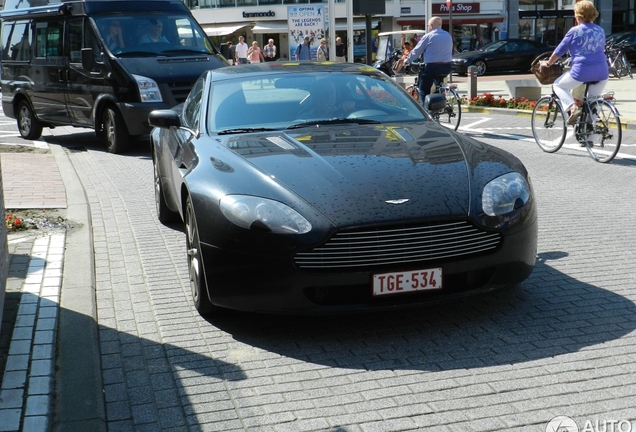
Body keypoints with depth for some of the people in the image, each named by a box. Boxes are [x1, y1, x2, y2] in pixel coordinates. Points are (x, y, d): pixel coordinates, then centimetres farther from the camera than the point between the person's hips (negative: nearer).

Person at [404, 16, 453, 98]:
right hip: (447, 67, 6)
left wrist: (407, 60, 16)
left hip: (432, 67, -6)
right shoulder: (448, 36, 10)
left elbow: (416, 51, 1)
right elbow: (450, 51, 18)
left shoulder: (428, 36, -5)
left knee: (424, 91, 5)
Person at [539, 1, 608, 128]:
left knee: (558, 85, 18)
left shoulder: (575, 31, -1)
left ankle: (572, 108, -6)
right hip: (602, 73, 5)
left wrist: (548, 63, 19)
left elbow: (559, 51, 5)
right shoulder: (600, 30, 14)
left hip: (581, 71, -5)